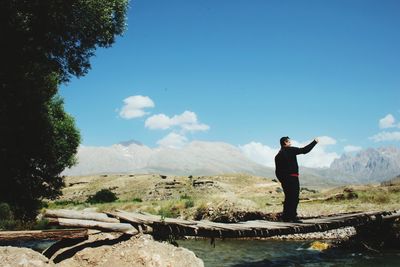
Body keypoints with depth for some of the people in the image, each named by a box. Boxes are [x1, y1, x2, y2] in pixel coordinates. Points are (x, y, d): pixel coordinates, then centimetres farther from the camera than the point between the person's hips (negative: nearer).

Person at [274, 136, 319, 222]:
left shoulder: (278, 155, 13)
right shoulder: (291, 150, -6)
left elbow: (277, 171, 11)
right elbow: (304, 150, -8)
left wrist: (281, 180, 17)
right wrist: (314, 142, 2)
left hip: (284, 179, 7)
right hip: (292, 177, -7)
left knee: (288, 198, 14)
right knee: (294, 198, -5)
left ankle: (285, 217, 15)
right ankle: (293, 216, -9)